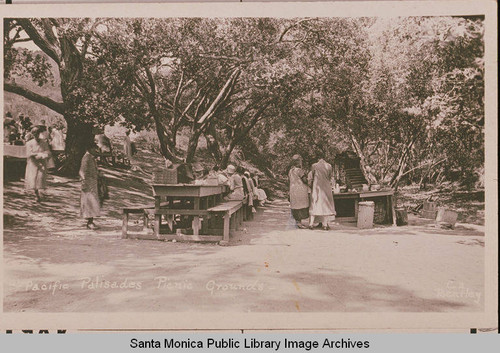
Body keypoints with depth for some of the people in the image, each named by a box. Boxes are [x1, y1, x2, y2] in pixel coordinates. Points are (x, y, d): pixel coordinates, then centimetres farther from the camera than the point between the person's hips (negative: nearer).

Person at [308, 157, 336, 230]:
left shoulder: (314, 166, 0)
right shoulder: (329, 166, 3)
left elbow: (311, 178, 1)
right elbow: (331, 178, 6)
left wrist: (311, 186, 13)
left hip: (316, 188, 0)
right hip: (326, 188, 0)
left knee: (314, 205, 7)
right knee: (326, 205, 7)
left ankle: (311, 223, 2)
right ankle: (325, 224, 4)